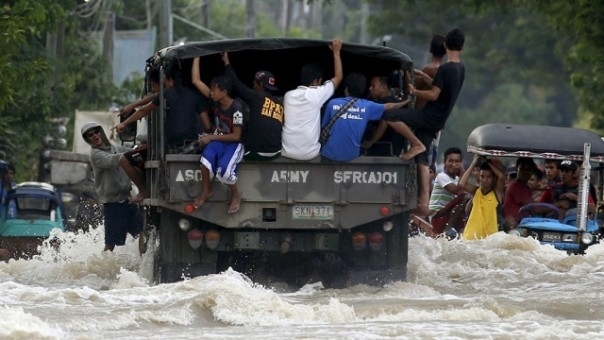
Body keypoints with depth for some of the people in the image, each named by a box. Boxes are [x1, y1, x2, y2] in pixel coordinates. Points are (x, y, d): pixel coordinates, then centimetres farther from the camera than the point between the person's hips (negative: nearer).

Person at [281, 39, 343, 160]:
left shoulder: (288, 95, 6)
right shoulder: (317, 94, -6)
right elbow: (338, 77, 6)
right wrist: (336, 51, 13)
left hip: (286, 152, 3)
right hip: (309, 154, -3)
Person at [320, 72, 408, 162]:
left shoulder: (333, 103, -9)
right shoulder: (366, 106, -4)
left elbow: (323, 127, 4)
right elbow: (388, 106, 14)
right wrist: (404, 103, 33)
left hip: (330, 154, -1)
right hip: (351, 155, 1)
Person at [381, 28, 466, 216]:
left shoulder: (445, 69, -17)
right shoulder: (461, 69, 10)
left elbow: (433, 95, -18)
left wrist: (414, 91, -5)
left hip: (430, 115, -8)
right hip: (438, 121, 8)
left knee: (390, 116, -17)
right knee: (422, 160, 9)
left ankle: (416, 144, -12)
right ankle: (424, 202, 4)